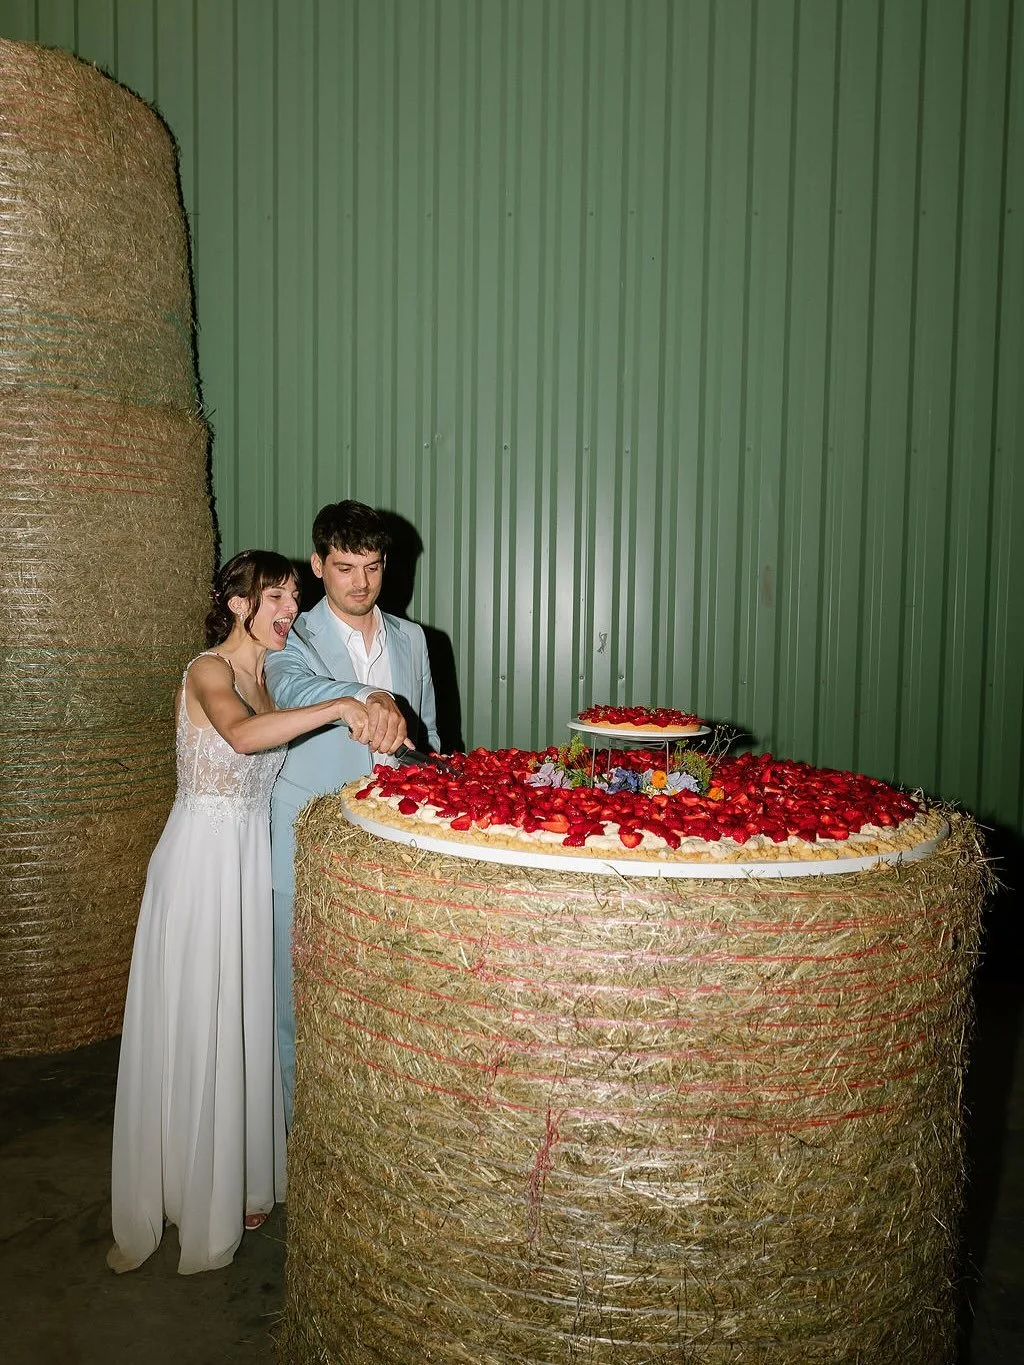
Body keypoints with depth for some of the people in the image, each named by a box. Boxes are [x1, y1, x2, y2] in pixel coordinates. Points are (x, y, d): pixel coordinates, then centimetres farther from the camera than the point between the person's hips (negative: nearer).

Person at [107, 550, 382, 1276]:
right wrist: (337, 706, -41)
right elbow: (243, 734, -35)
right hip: (203, 853, -7)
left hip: (254, 857, 7)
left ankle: (235, 1183, 29)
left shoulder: (268, 676, 11)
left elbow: (274, 752, 7)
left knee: (243, 1017, 14)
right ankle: (179, 1195, 19)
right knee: (189, 1026, 3)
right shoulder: (208, 671, -14)